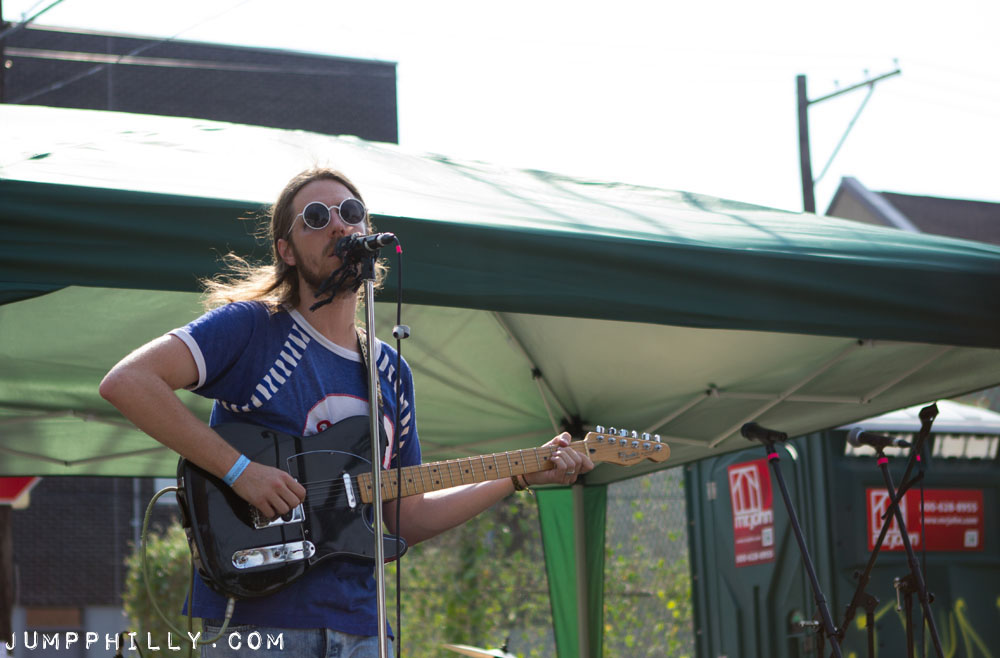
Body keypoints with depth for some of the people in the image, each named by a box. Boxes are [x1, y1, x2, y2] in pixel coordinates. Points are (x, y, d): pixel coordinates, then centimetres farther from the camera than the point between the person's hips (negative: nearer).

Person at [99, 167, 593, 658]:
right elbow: (126, 382, -16)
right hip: (253, 617, -5)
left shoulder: (391, 373, 16)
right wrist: (238, 469, -18)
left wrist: (522, 477, 13)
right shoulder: (252, 327, -2)